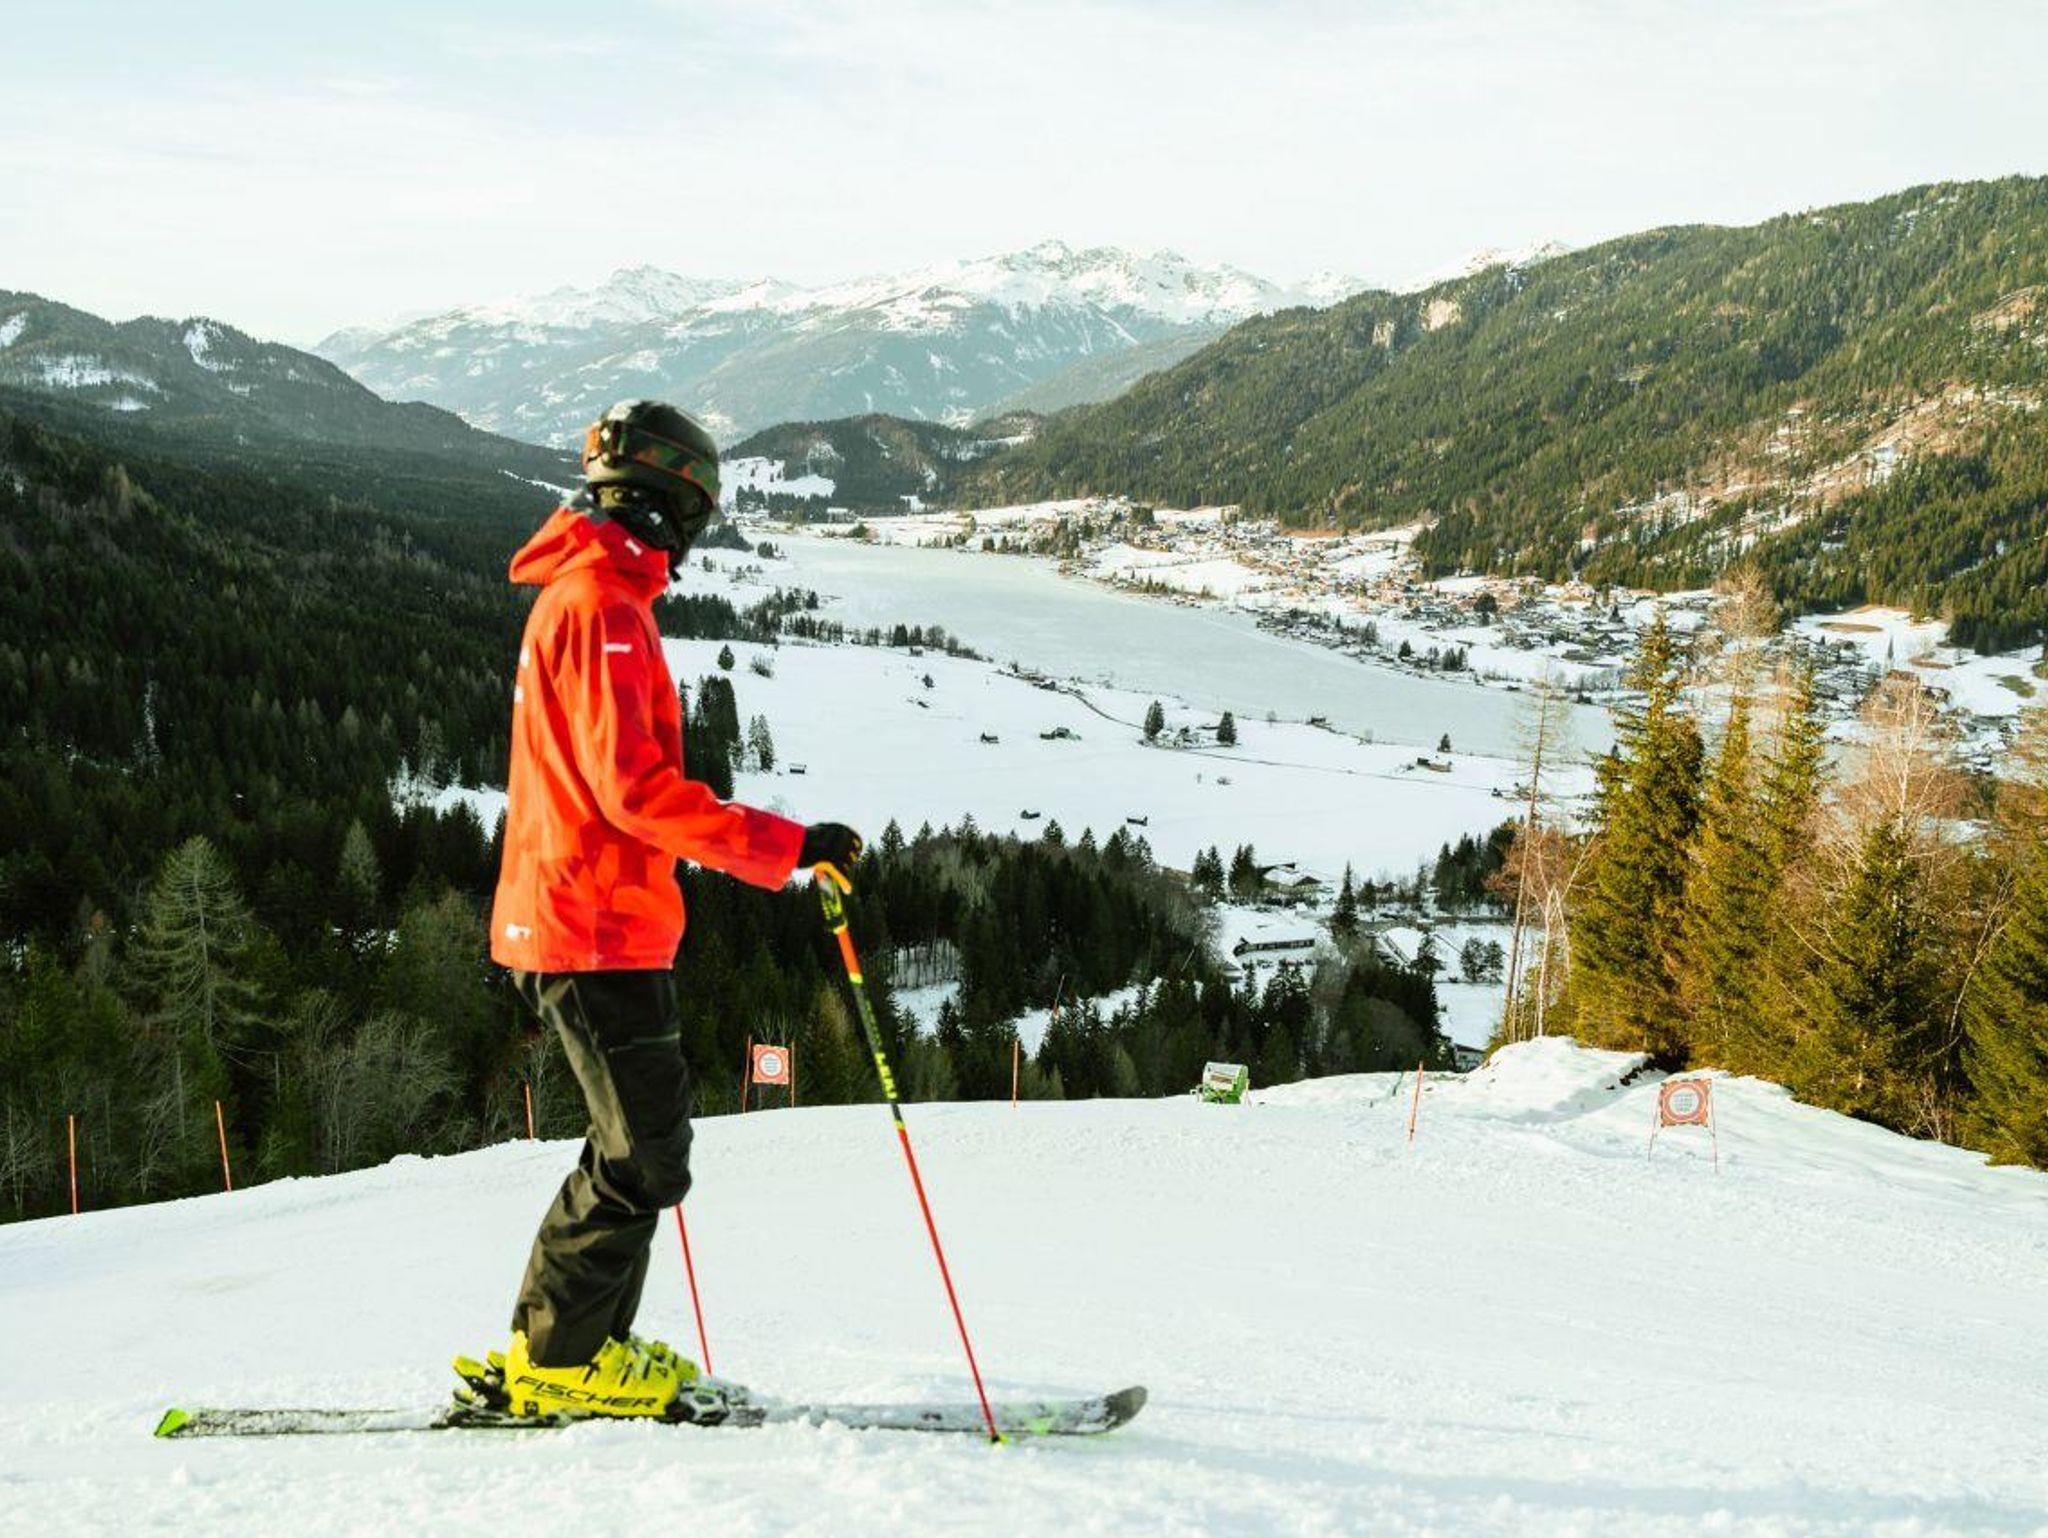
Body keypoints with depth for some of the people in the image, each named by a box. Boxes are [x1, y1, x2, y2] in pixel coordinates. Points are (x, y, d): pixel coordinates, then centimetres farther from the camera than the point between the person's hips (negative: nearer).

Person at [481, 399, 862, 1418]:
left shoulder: (584, 598, 18)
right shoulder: (601, 606, -15)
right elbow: (632, 786, -24)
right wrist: (783, 845, -25)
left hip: (579, 918, 10)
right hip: (596, 926, -10)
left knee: (644, 1141, 15)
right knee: (645, 1156, -5)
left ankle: (578, 1341, 22)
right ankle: (557, 1357, 5)